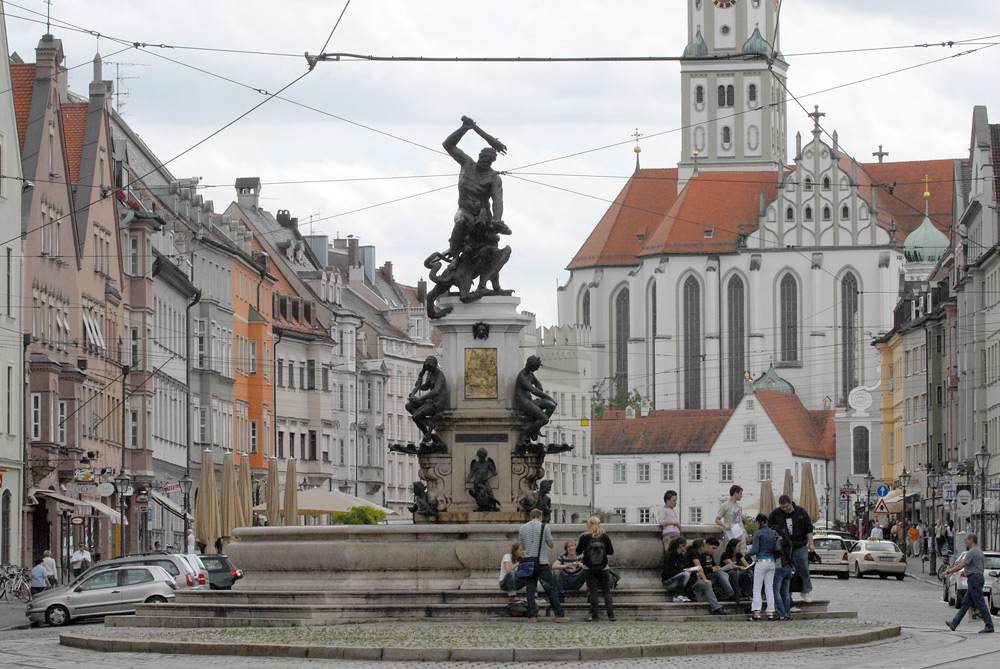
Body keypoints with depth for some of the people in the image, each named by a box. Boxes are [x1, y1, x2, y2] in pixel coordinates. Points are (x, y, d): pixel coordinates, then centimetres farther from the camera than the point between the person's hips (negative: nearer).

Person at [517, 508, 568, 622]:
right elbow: (551, 544, 3)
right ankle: (559, 615, -4)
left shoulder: (522, 528, 6)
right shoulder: (544, 527, -4)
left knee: (530, 589, 7)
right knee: (552, 588, 0)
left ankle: (532, 615, 0)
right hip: (541, 561, -3)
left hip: (527, 561, 3)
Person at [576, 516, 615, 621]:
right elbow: (611, 551, 3)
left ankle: (594, 615, 1)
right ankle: (610, 614, -1)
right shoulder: (605, 536, -3)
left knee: (592, 591, 4)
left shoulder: (584, 537, -7)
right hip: (603, 568, 1)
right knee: (606, 590, 8)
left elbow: (578, 551, 2)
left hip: (589, 568, -1)